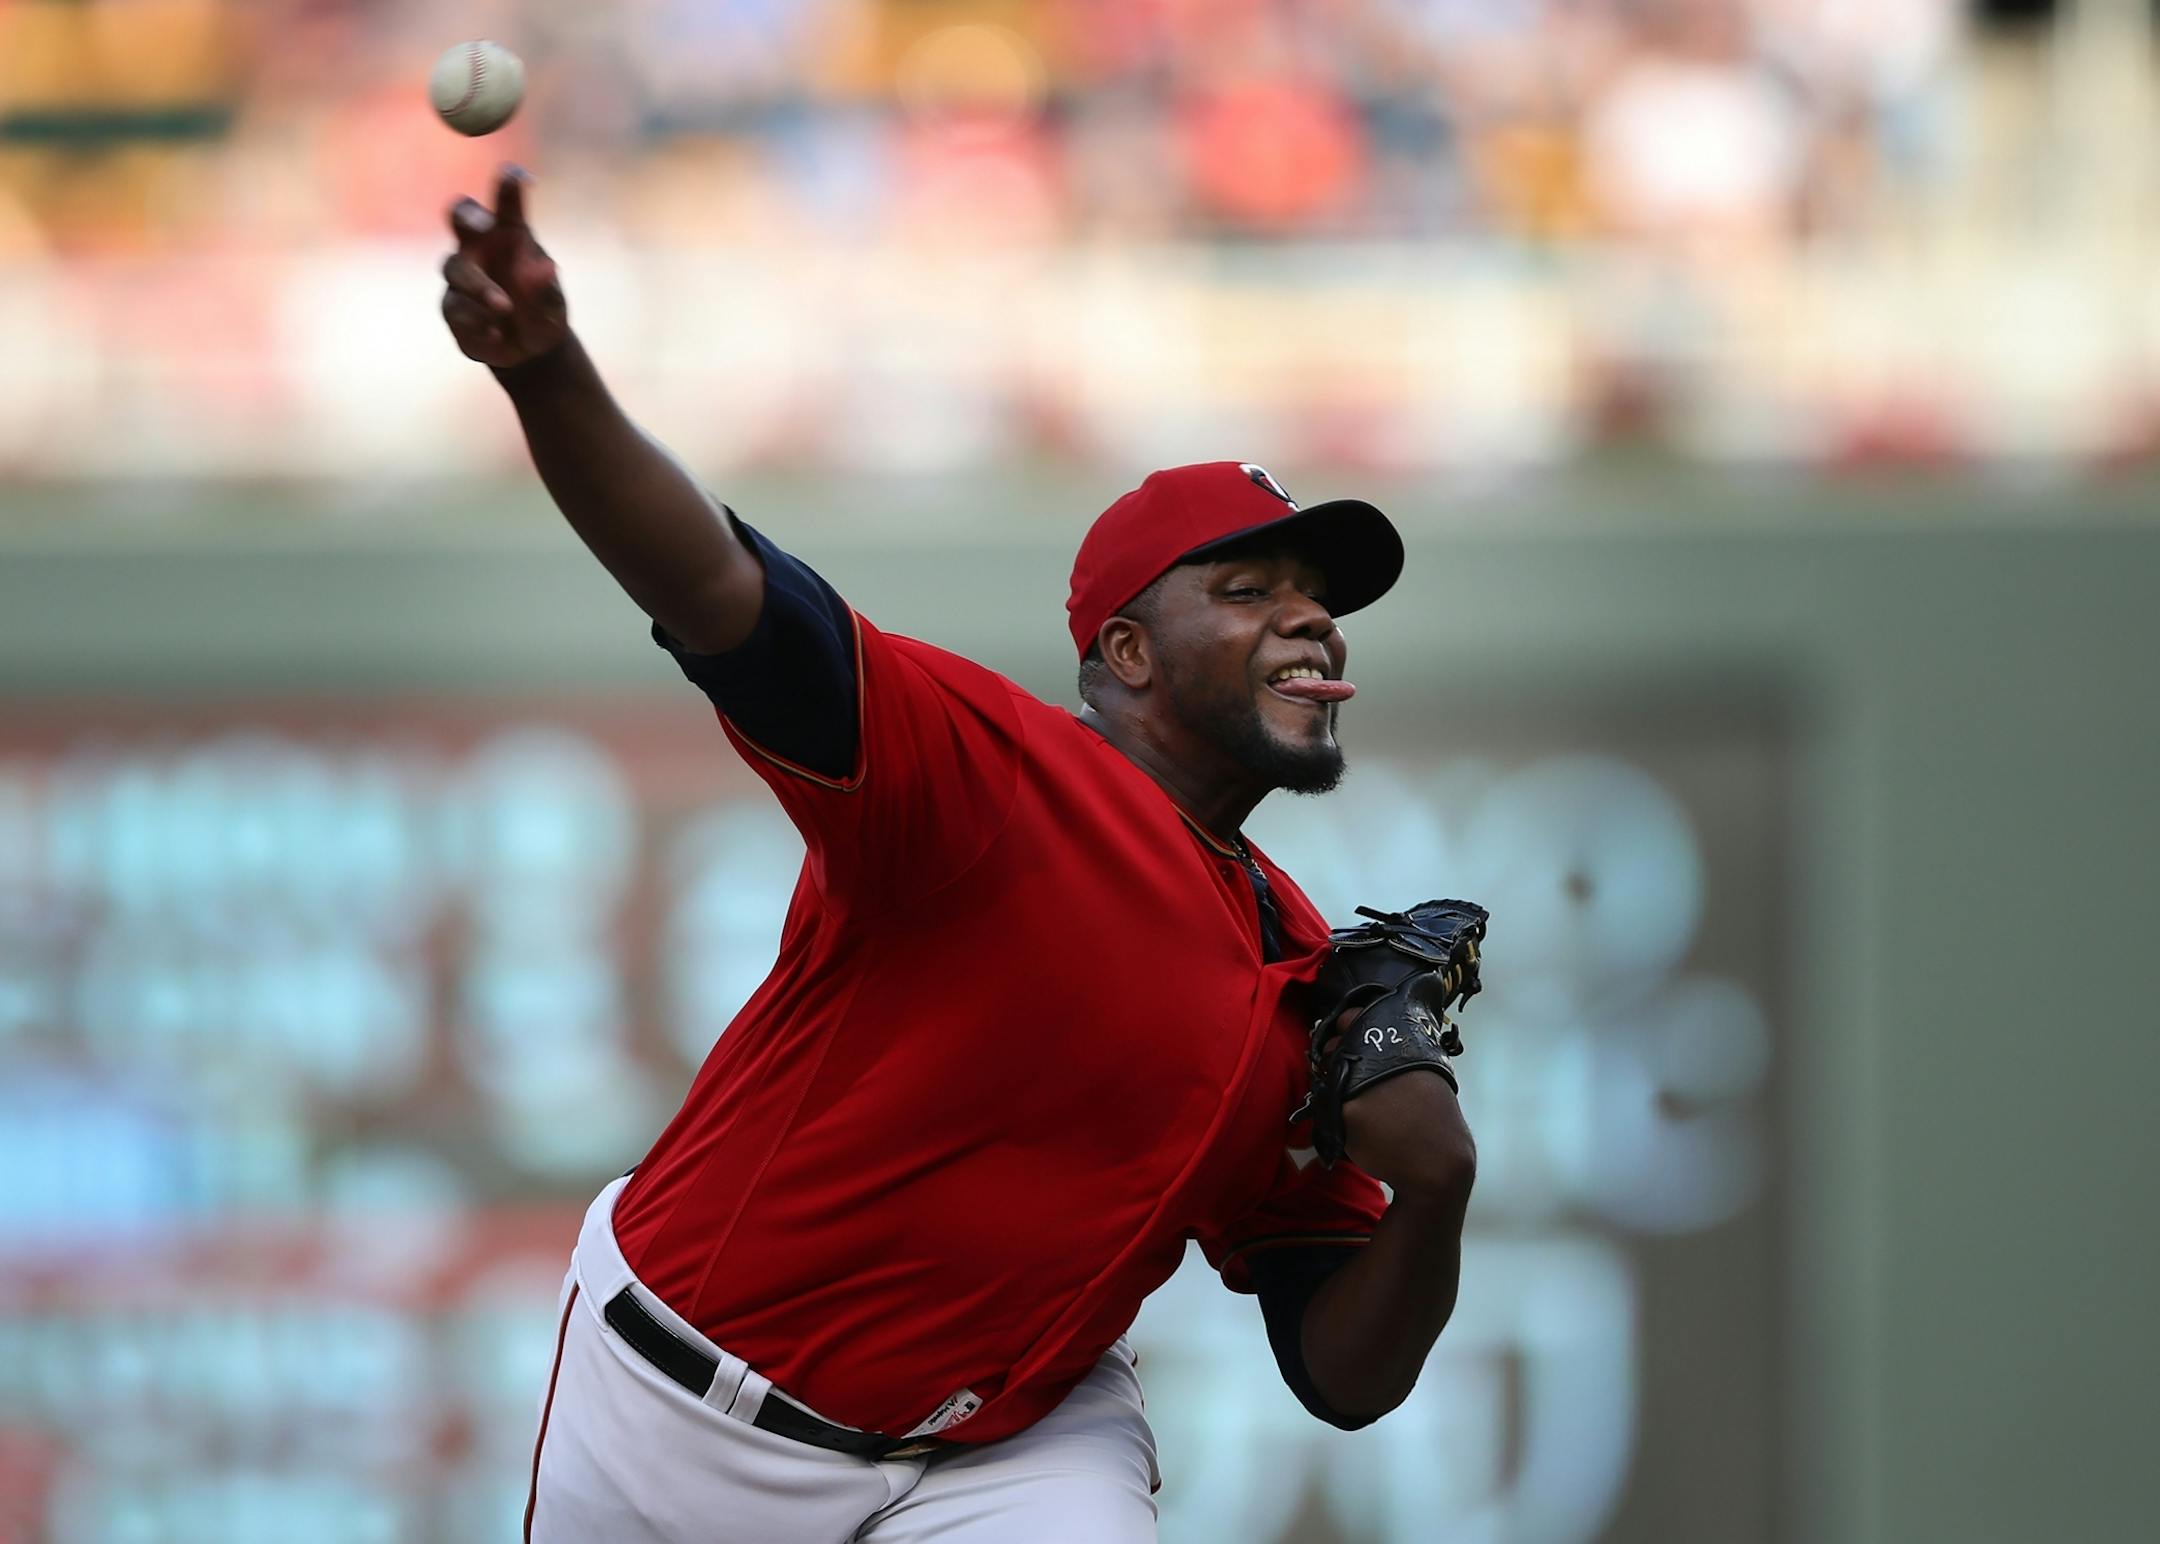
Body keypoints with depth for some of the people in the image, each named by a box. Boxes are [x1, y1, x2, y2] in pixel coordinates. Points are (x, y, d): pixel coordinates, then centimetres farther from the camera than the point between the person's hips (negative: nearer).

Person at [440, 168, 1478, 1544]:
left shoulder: (1304, 980, 3)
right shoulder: (993, 770, -16)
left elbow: (1345, 1380, 7)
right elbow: (716, 595, -34)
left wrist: (1430, 1198, -15)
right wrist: (547, 371, -52)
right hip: (688, 1415, -4)